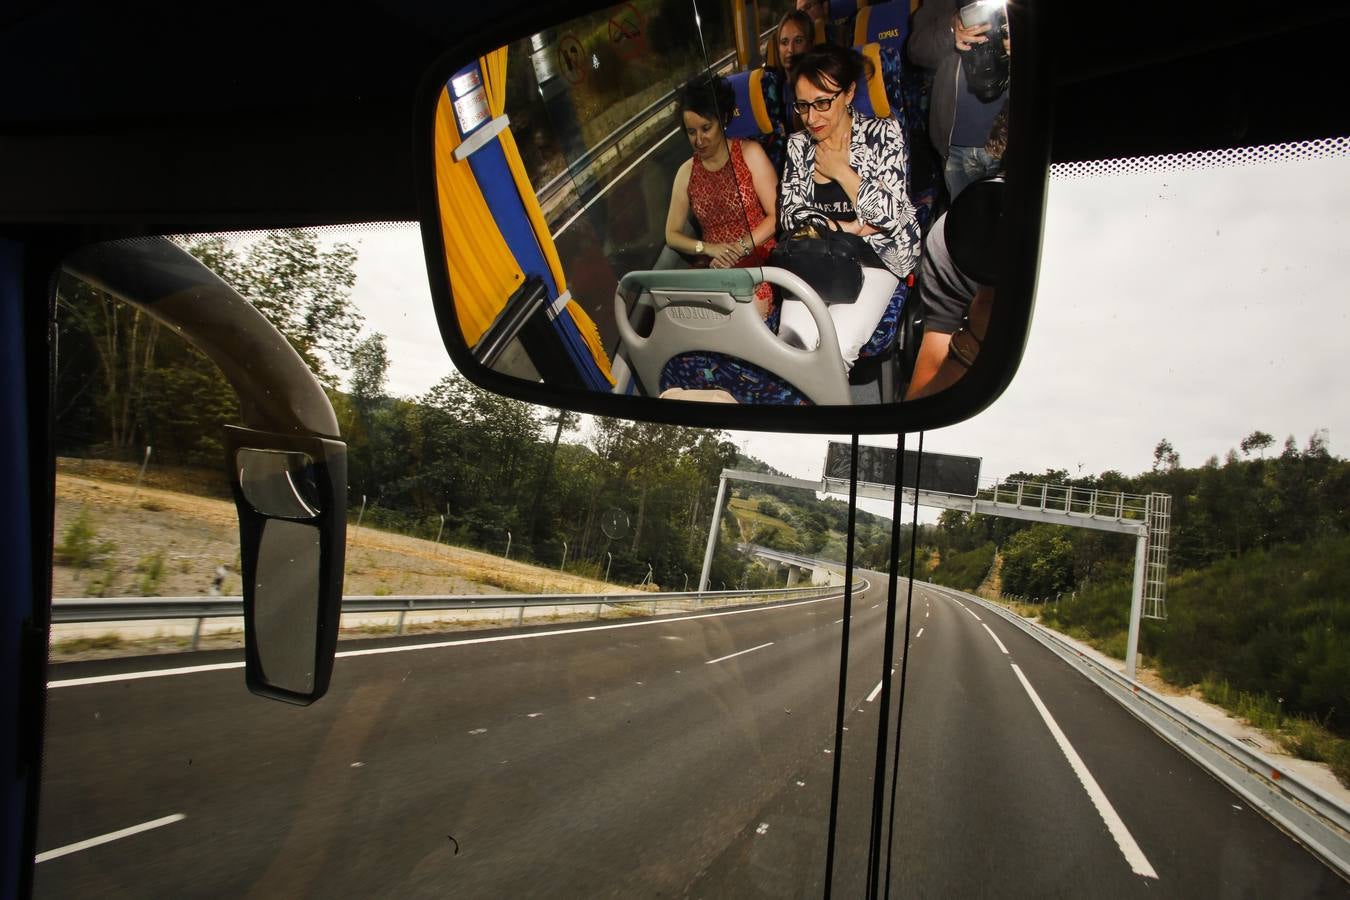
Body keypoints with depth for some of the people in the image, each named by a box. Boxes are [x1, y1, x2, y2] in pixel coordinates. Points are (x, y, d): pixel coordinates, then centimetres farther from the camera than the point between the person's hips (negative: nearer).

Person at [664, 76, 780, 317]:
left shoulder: (749, 153, 1)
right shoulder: (687, 172, 11)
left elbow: (776, 215, -4)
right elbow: (672, 235, 12)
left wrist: (739, 248, -15)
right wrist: (707, 248, -7)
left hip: (761, 260, -3)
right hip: (717, 269, 3)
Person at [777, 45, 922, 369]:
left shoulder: (882, 133, -2)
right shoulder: (798, 145, 8)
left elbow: (890, 215, -12)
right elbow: (790, 214, 1)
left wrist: (841, 171, -7)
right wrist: (849, 227, -10)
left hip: (876, 254, -3)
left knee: (834, 347, -25)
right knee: (791, 342, -21)